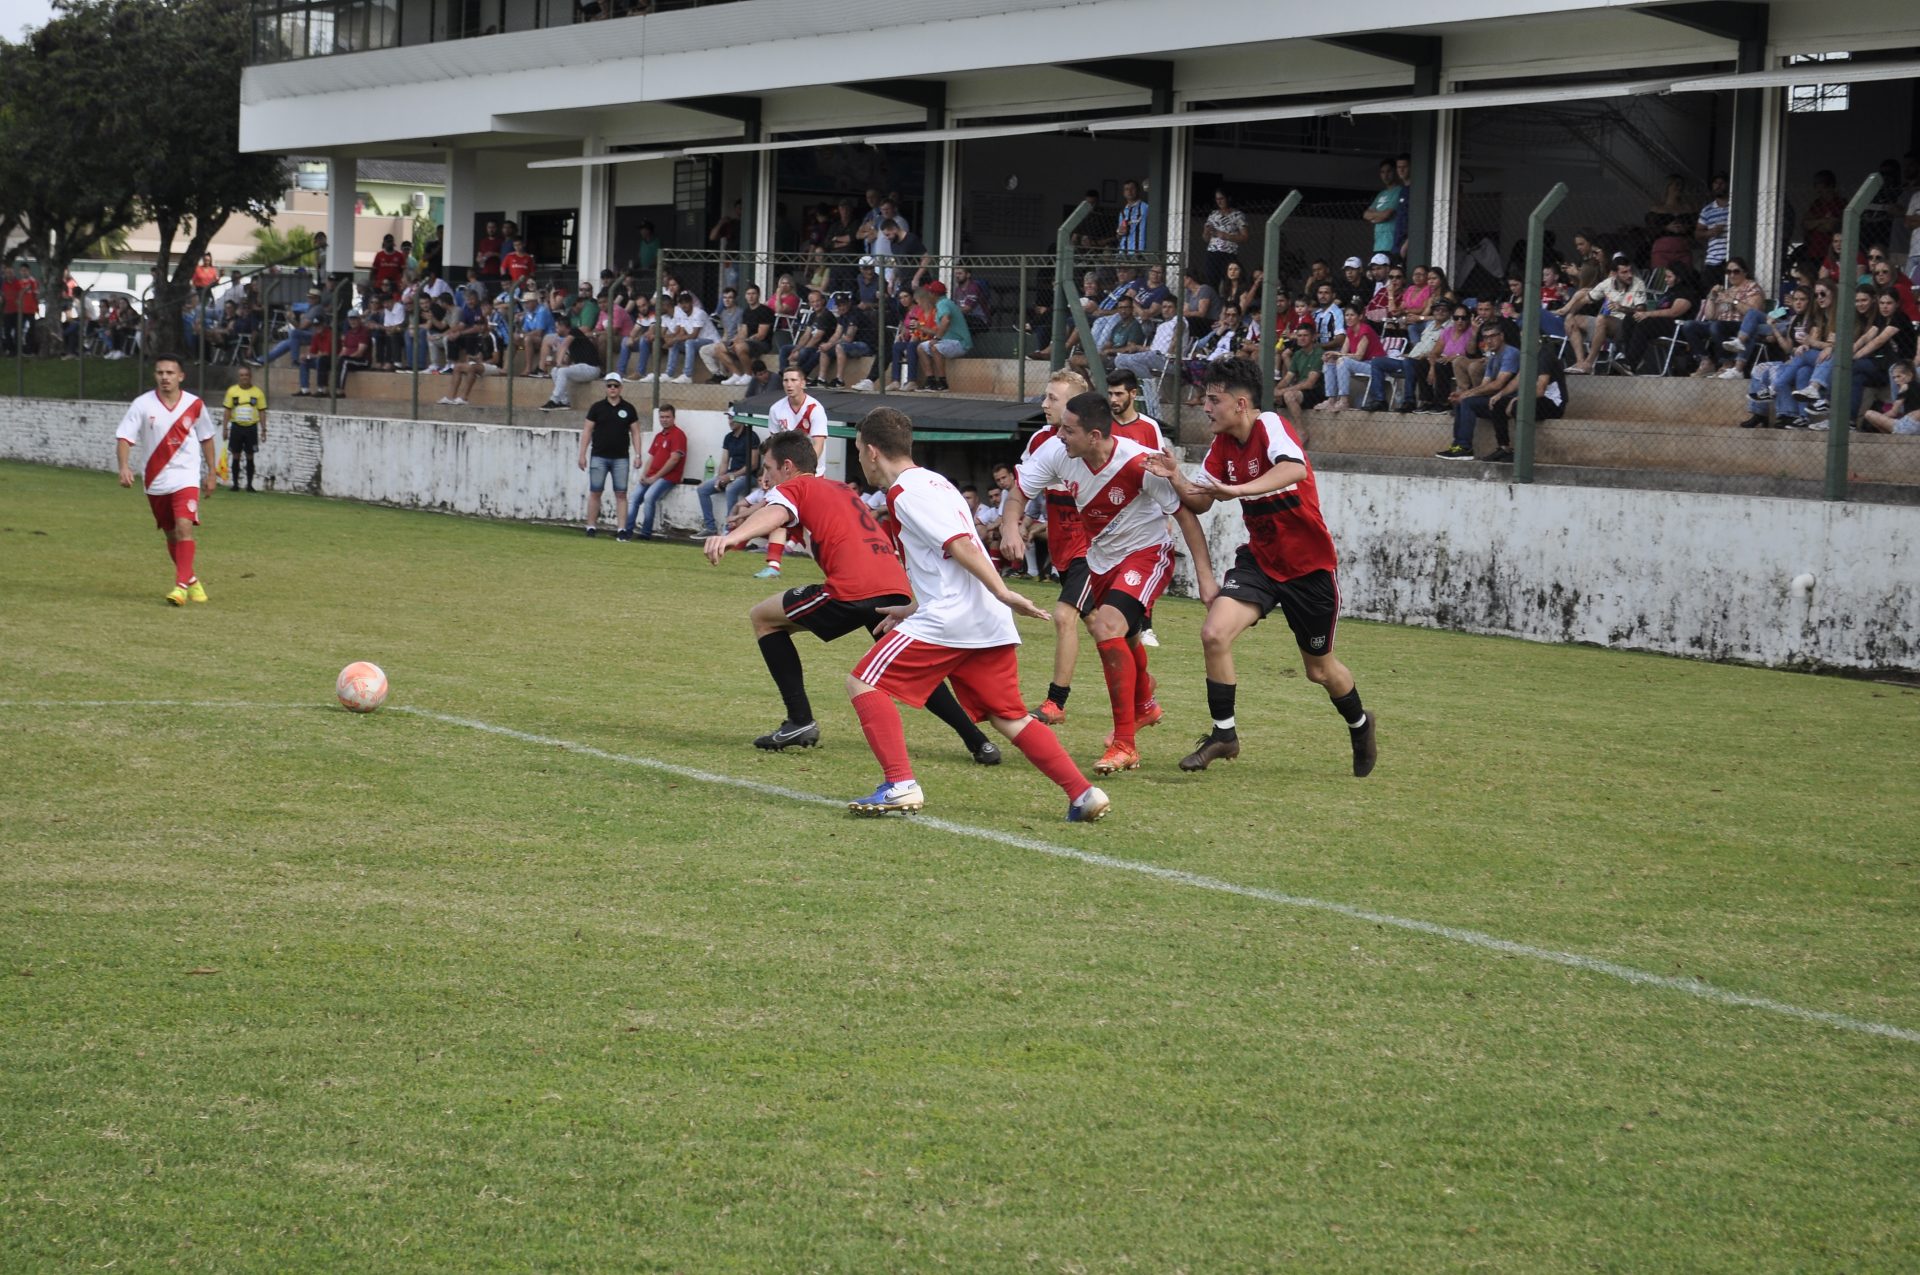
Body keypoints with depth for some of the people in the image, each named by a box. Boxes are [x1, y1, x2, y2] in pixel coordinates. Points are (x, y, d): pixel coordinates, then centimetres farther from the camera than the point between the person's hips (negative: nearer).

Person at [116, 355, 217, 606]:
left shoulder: (194, 404, -1)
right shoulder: (142, 404, -5)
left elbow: (206, 438, 12)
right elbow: (124, 437, -10)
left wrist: (211, 473, 13)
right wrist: (124, 467, -27)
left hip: (186, 478, -2)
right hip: (155, 481, 2)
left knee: (184, 527, -21)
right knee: (171, 535, 12)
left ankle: (181, 586, -22)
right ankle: (191, 580, 32)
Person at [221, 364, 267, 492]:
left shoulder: (258, 392, 1)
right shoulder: (232, 391, 3)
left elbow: (262, 412, 4)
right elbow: (228, 411, 6)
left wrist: (263, 430, -1)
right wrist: (224, 429, 1)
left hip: (251, 428, -1)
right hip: (236, 427, 1)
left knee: (249, 457, 2)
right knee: (236, 456, 4)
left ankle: (249, 484, 7)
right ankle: (235, 484, 10)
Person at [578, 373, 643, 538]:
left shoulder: (628, 409, 6)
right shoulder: (597, 407, 4)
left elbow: (635, 432, 8)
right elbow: (587, 431, 4)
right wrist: (582, 454, -2)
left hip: (621, 458, 1)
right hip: (599, 457, 0)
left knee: (621, 494, -3)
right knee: (595, 492, 0)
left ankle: (621, 529, -3)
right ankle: (591, 527, 5)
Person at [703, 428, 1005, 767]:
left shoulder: (792, 488, 10)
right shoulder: (841, 489, 32)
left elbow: (775, 514, -13)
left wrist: (732, 537, -32)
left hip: (853, 590, -7)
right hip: (897, 586, 7)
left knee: (763, 617, 13)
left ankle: (800, 721, 7)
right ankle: (978, 741, 18)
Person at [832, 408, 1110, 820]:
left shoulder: (905, 493, -7)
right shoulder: (934, 482, 22)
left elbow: (960, 544, -18)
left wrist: (1002, 592, -26)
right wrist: (911, 610, 33)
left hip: (949, 619, -9)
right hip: (991, 625, 9)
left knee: (863, 683, -2)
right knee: (1010, 719, 12)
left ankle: (900, 784, -13)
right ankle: (1083, 794, 2)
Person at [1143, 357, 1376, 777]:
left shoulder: (1270, 427, -22)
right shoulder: (1223, 443, 1)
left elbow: (1294, 468, -43)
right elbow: (1200, 501, 6)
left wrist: (1236, 489, -51)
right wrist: (1176, 479, -14)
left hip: (1309, 565, -6)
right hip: (1259, 558, 6)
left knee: (1320, 670, 10)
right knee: (1214, 633, -19)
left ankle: (1360, 726, 41)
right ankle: (1224, 734, -4)